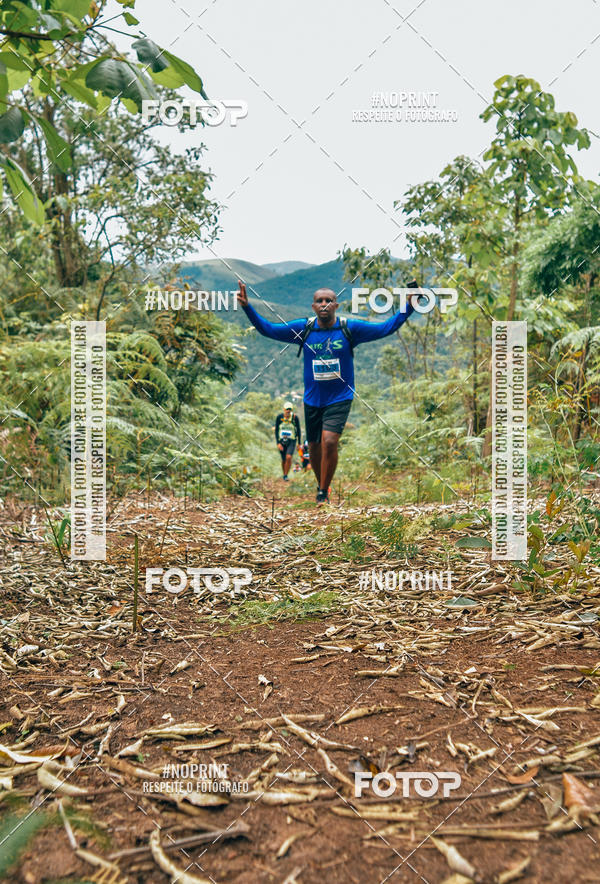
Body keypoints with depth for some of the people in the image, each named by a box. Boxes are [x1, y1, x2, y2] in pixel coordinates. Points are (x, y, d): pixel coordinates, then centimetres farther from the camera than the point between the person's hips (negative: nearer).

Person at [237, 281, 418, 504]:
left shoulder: (350, 328, -6)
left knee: (329, 442, -20)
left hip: (340, 398, -3)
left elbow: (386, 328, -4)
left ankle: (323, 493, -3)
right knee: (314, 447, 13)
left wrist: (409, 307, -13)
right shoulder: (303, 328, -2)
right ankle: (321, 485, 40)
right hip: (312, 400, 3)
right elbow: (268, 329, -1)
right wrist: (247, 307, -10)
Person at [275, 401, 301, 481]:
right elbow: (276, 430, -3)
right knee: (283, 460, 9)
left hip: (291, 441, -1)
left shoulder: (295, 417, -10)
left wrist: (299, 443, 5)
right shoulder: (279, 417, -8)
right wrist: (278, 443, -12)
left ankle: (286, 476, -7)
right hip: (281, 441, 1)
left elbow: (298, 430, 1)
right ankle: (284, 475, 31)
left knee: (288, 458, -20)